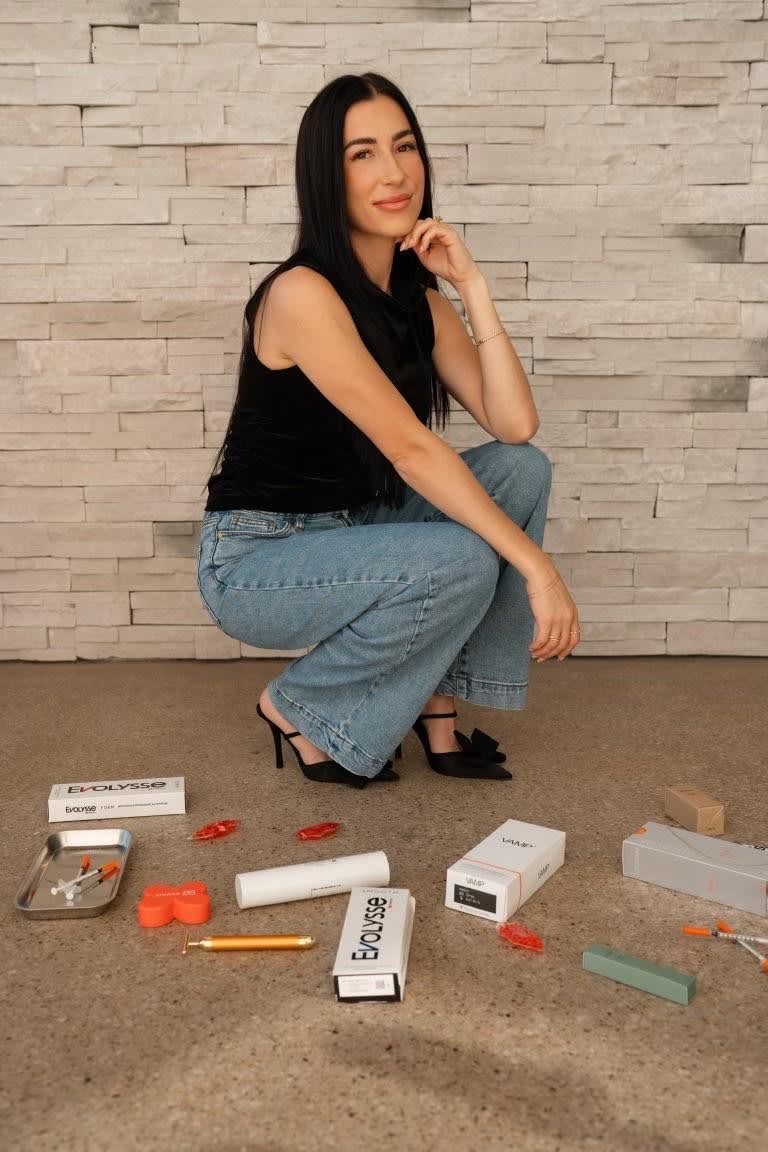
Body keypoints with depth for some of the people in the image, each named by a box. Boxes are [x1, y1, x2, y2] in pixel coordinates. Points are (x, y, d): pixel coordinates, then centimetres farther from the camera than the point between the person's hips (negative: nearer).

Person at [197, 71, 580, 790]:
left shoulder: (418, 296, 3)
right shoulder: (302, 293, -21)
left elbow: (515, 426, -9)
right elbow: (410, 449, -27)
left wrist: (470, 285, -14)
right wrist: (535, 566, -27)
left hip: (349, 533, 8)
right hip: (253, 563, -7)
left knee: (522, 470, -7)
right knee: (460, 563, -28)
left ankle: (437, 707, -1)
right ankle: (299, 709, -2)